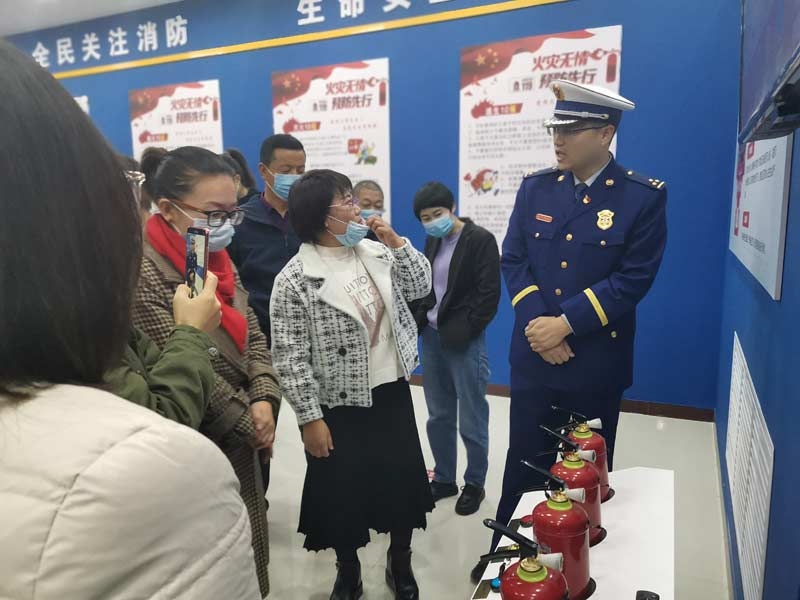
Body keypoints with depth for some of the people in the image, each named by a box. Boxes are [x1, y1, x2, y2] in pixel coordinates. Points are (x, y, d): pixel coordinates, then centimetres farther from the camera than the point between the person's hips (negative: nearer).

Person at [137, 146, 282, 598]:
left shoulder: (218, 261, 5)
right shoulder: (143, 272, -20)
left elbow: (253, 337, 6)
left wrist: (265, 400, -9)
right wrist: (247, 423, -14)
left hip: (239, 442, 7)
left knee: (246, 562, 21)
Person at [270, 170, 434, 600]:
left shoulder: (375, 252, 1)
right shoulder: (295, 280, -16)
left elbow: (420, 286, 7)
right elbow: (289, 357, -15)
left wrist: (395, 241, -6)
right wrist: (309, 418, -15)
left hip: (392, 393, 5)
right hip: (341, 407, -5)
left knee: (403, 481, 15)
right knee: (344, 493, 12)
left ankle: (400, 564, 42)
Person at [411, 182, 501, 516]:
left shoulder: (480, 240, -9)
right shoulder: (432, 242, 11)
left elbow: (489, 294, -13)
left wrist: (463, 331, -16)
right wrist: (418, 319, 2)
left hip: (464, 341, -6)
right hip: (432, 338, 7)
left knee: (471, 420, 6)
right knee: (439, 417, 16)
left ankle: (474, 484, 24)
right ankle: (444, 478, 32)